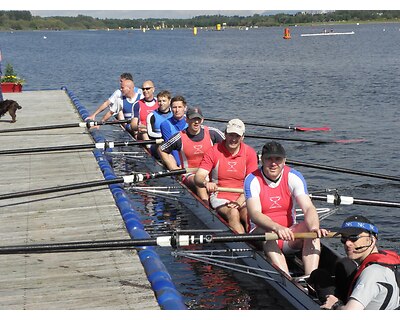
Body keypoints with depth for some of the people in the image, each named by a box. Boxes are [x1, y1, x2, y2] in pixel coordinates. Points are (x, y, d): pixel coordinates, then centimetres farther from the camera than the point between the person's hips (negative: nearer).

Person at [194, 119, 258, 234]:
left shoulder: (250, 153, 3)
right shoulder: (213, 152, -1)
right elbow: (198, 177, -9)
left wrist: (239, 202, -16)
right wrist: (205, 183, -34)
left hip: (242, 197, 2)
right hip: (220, 197, -1)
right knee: (233, 214, -33)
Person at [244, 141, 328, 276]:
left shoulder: (294, 177, -4)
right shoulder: (252, 180, -10)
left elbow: (308, 208, -17)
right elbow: (254, 214, -25)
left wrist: (314, 227, -40)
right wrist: (277, 227, -46)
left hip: (289, 237, 2)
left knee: (311, 227, -26)